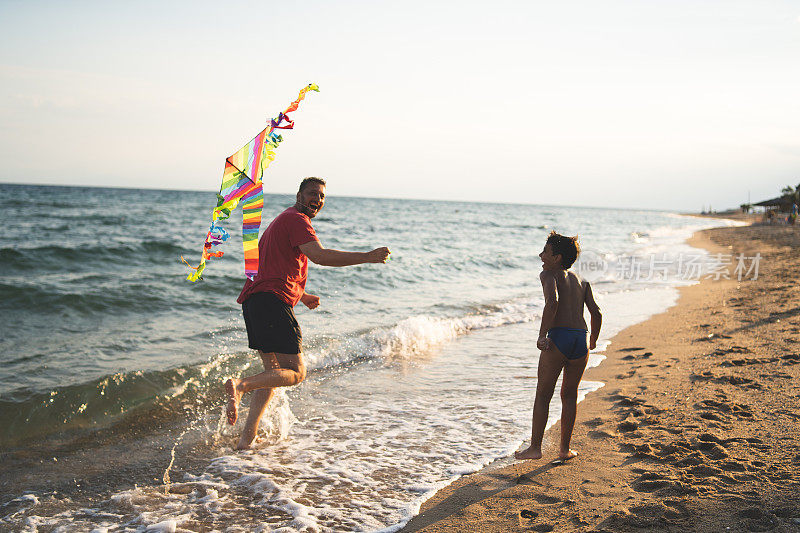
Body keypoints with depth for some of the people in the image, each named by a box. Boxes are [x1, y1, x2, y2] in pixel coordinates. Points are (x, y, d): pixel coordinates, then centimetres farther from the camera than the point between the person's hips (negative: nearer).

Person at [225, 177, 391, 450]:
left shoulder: (283, 221, 29)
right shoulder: (296, 220, -5)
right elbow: (320, 256, -21)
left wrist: (301, 295, 36)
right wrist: (368, 257, -20)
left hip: (254, 301, 10)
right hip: (272, 301, -10)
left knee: (275, 370, 15)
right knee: (295, 372, -7)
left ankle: (247, 438, 11)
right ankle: (240, 385, -23)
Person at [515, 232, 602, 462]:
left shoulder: (549, 275, 1)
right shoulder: (581, 281, 18)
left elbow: (552, 301, -19)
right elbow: (596, 313, 11)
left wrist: (542, 335, -20)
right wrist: (593, 340, 26)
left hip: (558, 338, -5)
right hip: (580, 340, 5)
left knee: (543, 395, 6)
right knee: (569, 395, 17)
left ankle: (535, 447, 9)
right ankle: (564, 449, 19)